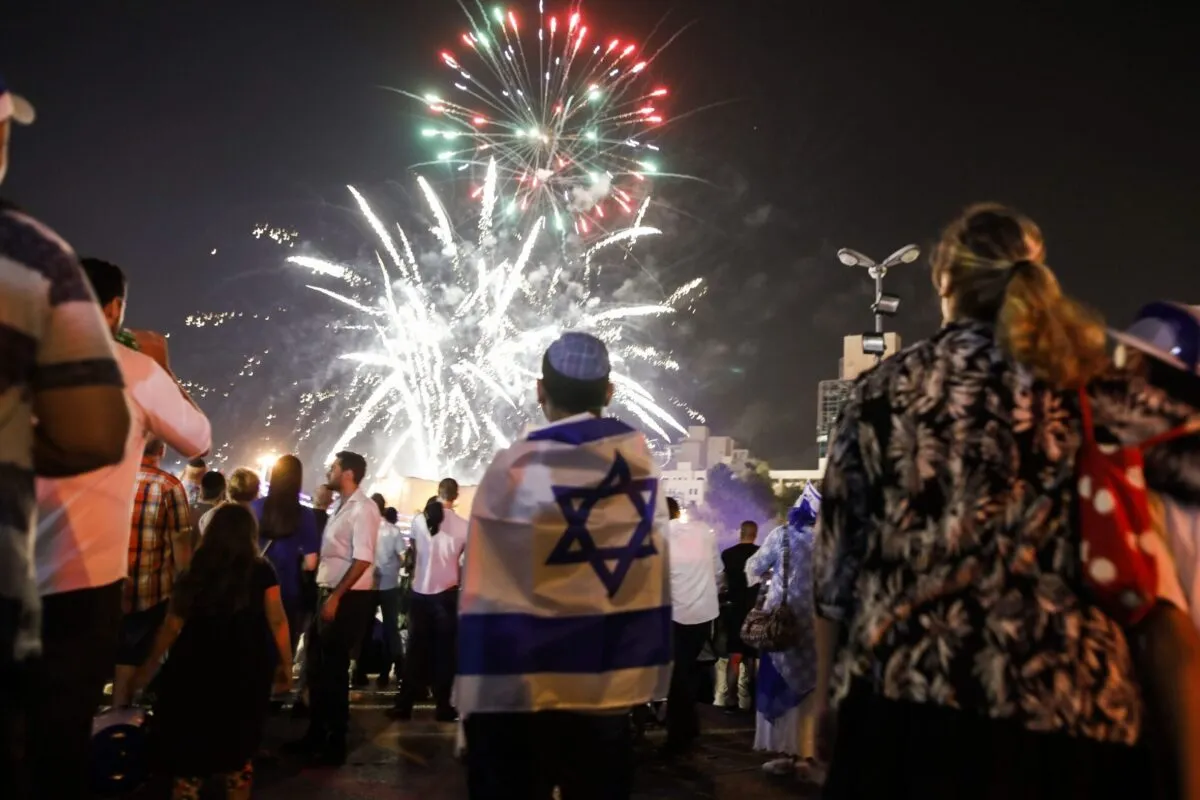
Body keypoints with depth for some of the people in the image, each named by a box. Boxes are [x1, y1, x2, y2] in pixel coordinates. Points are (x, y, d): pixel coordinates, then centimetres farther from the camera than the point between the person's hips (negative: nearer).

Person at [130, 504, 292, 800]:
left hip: (197, 669, 1)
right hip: (246, 670, -1)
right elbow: (277, 621, -6)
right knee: (238, 748, 13)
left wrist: (149, 667, 12)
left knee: (190, 746, 11)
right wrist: (286, 665, 1)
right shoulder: (261, 571, -2)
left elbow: (173, 625, 1)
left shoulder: (195, 572, 2)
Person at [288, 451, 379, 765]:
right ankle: (316, 736, 28)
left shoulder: (362, 509, -14)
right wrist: (328, 596, 11)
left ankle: (336, 744, 12)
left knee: (334, 670, -1)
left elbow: (362, 560, -21)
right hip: (331, 594, 9)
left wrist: (336, 598, -22)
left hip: (348, 599, -9)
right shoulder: (344, 508, 15)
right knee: (318, 666, 15)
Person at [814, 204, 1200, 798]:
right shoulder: (1089, 389, 2)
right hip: (1063, 706, 0)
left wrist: (828, 694, 13)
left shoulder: (884, 389, 4)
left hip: (901, 693, 1)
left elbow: (835, 559, 5)